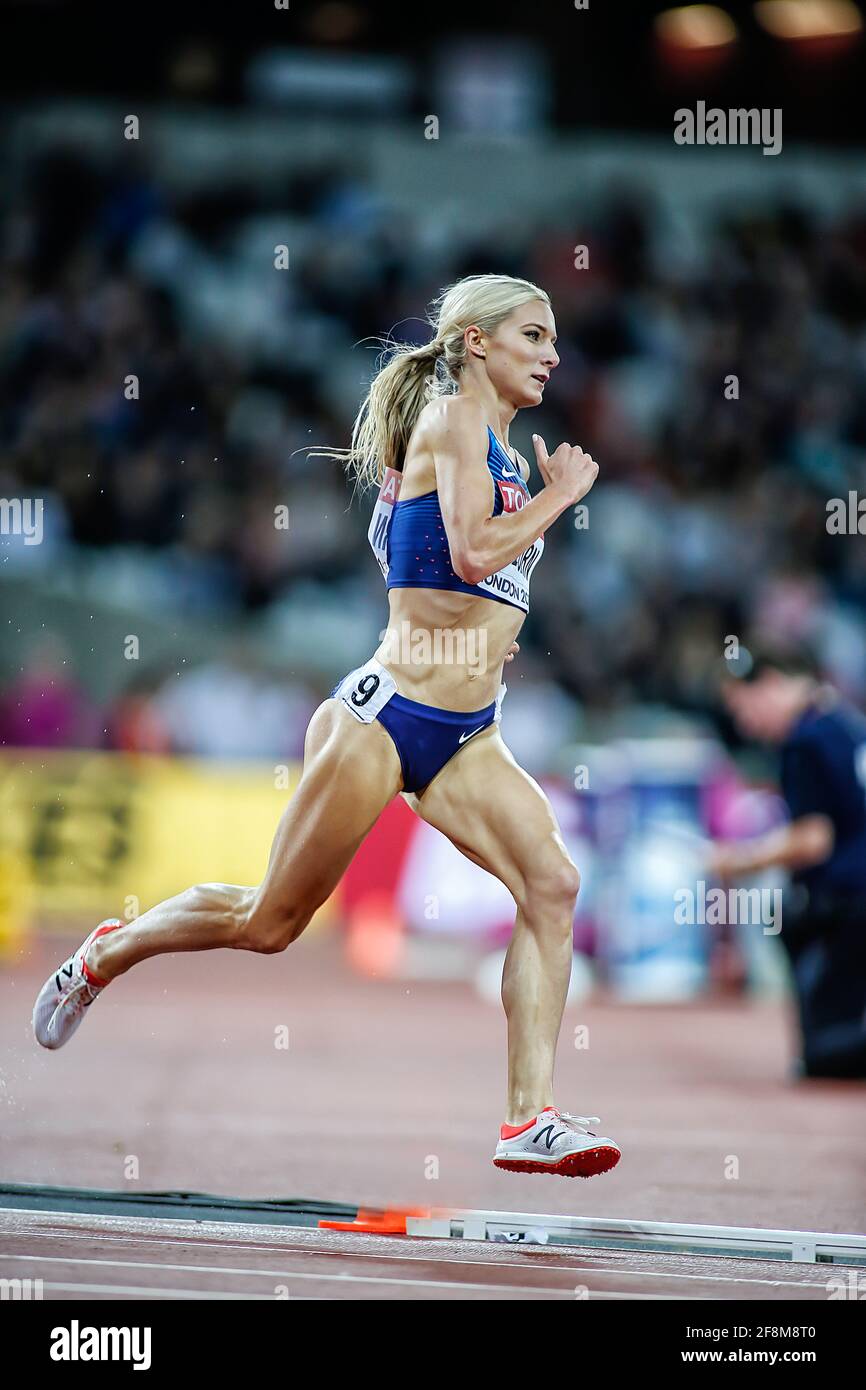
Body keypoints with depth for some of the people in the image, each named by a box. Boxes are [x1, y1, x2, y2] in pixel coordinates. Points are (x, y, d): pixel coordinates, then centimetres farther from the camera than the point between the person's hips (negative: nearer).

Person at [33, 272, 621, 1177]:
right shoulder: (453, 417, -9)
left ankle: (529, 1118, -18)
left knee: (552, 884, -15)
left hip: (463, 739, 8)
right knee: (270, 921, 4)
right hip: (388, 712, -8)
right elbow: (474, 552, -23)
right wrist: (562, 496, -10)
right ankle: (109, 951, 30)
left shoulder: (500, 452, 17)